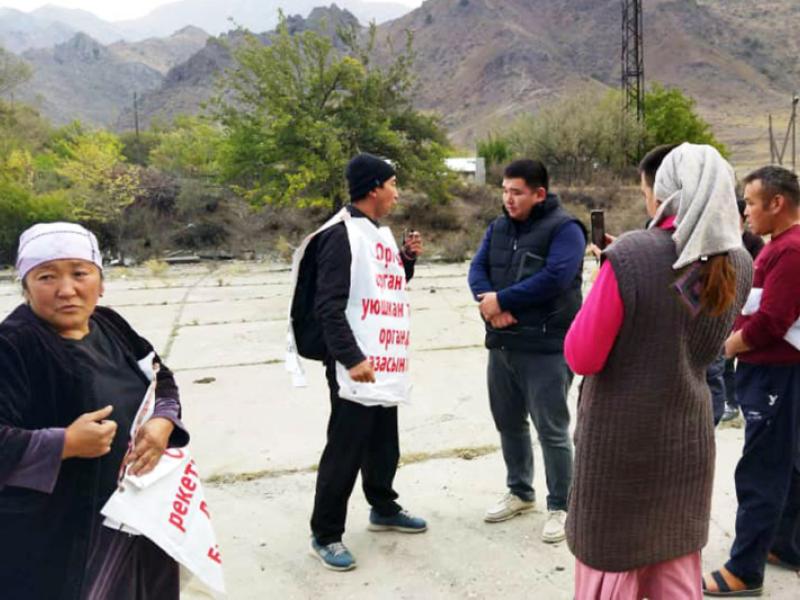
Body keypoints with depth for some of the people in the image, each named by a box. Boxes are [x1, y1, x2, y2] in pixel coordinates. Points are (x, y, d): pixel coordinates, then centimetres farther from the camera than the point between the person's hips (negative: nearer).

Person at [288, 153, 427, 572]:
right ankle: (325, 535, 14)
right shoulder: (341, 234, -14)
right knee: (344, 451, -1)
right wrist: (351, 358, -25)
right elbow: (329, 305, -20)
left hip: (387, 364, 9)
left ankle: (383, 509, 40)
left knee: (383, 445, 21)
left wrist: (407, 259, 7)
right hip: (356, 367, -9)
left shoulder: (382, 233, 14)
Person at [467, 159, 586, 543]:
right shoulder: (498, 228, 13)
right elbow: (477, 270, 4)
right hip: (501, 343, 7)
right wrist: (488, 301, -17)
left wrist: (501, 300, -17)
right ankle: (519, 492, 35)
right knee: (509, 422, 17)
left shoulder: (564, 228, -9)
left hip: (545, 346, -7)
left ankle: (560, 506, 16)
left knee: (551, 430, 0)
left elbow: (554, 278, -22)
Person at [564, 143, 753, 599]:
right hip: (689, 438, 5)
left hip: (620, 441, -5)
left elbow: (582, 357, -16)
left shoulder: (630, 255, -21)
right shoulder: (739, 265, -2)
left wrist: (603, 295, -1)